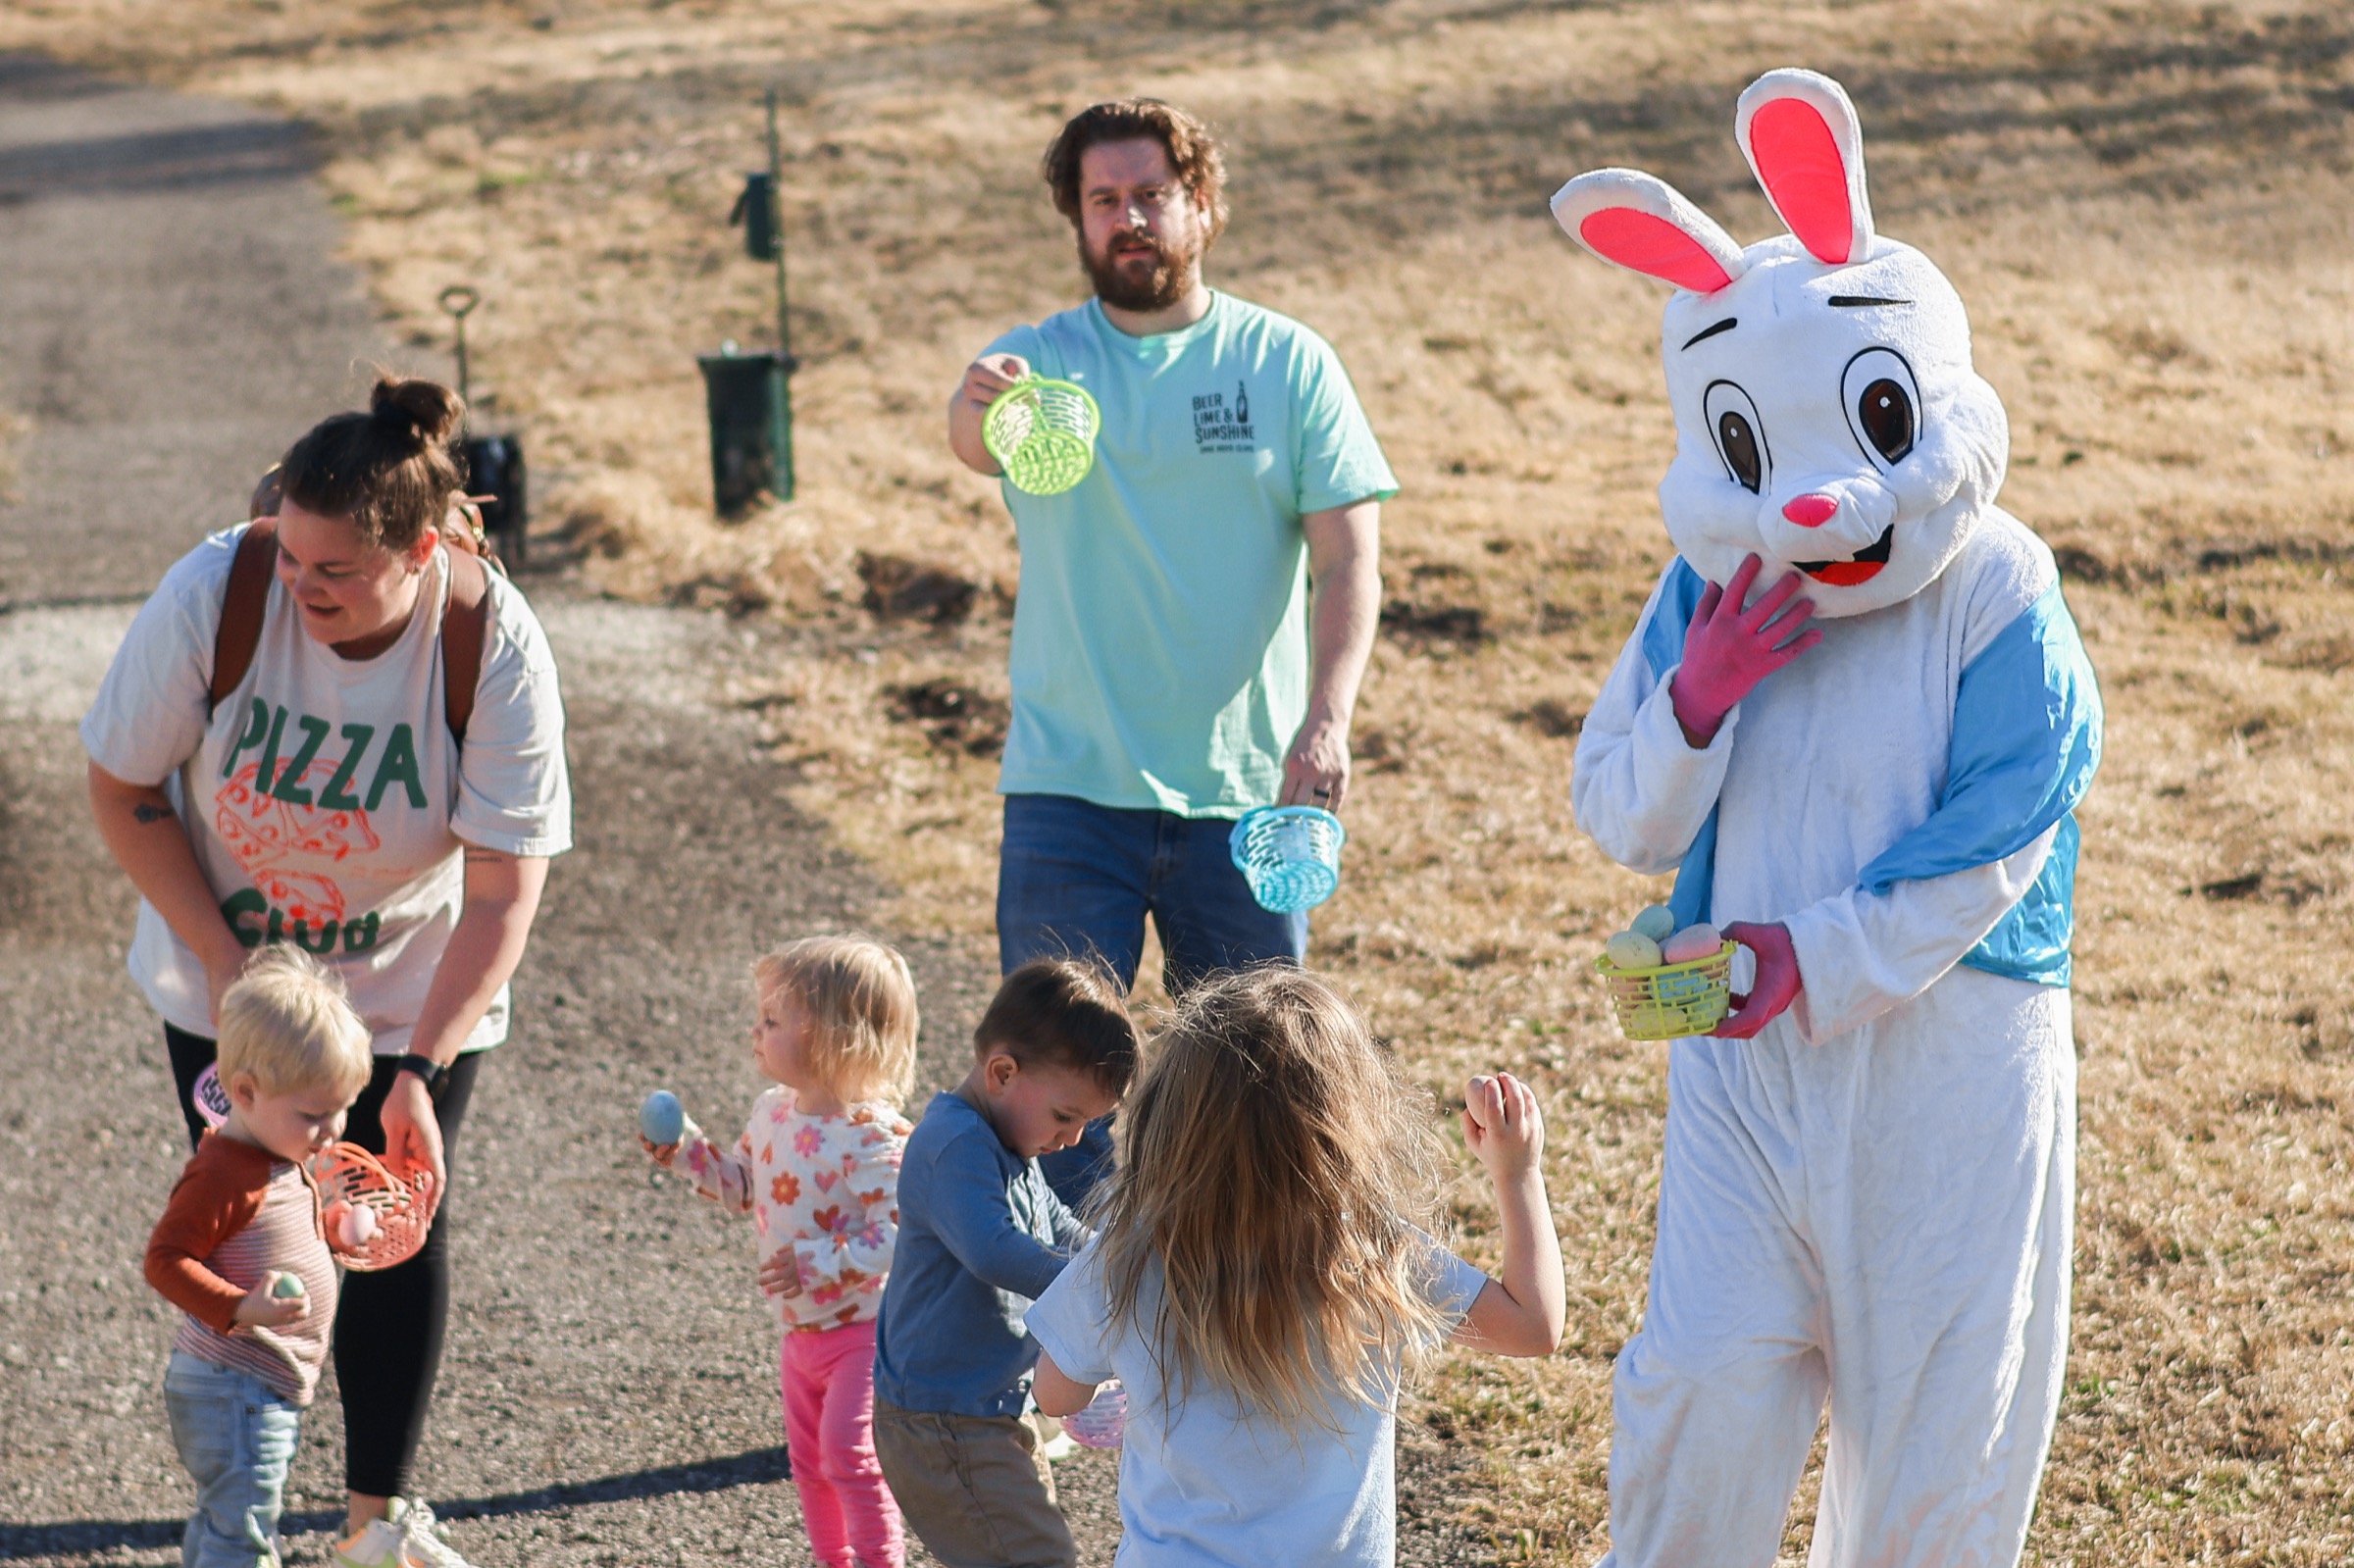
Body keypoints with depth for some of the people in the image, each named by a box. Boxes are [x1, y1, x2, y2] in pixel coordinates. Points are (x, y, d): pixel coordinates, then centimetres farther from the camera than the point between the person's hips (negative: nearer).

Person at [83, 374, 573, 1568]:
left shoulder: (495, 647, -28)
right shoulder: (214, 594, -28)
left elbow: (505, 890, -24)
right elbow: (122, 789, -14)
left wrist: (420, 1072, -33)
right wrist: (227, 967, -18)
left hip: (411, 988, 0)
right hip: (226, 977, 0)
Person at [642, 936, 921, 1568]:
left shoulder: (873, 1137, -26)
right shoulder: (773, 1114, 1)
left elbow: (895, 1236, -29)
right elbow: (744, 1188, 17)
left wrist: (819, 1263, -34)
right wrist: (689, 1152, 4)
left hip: (866, 1330, -9)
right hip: (802, 1331, 9)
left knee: (849, 1451, -14)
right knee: (809, 1460, 17)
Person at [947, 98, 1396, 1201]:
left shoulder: (1289, 364, 3)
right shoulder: (1039, 360, 1)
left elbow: (1349, 558, -3)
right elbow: (977, 437, -23)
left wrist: (1326, 719, -18)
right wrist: (982, 409, -48)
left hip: (1246, 789, 1)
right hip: (1069, 788, -1)